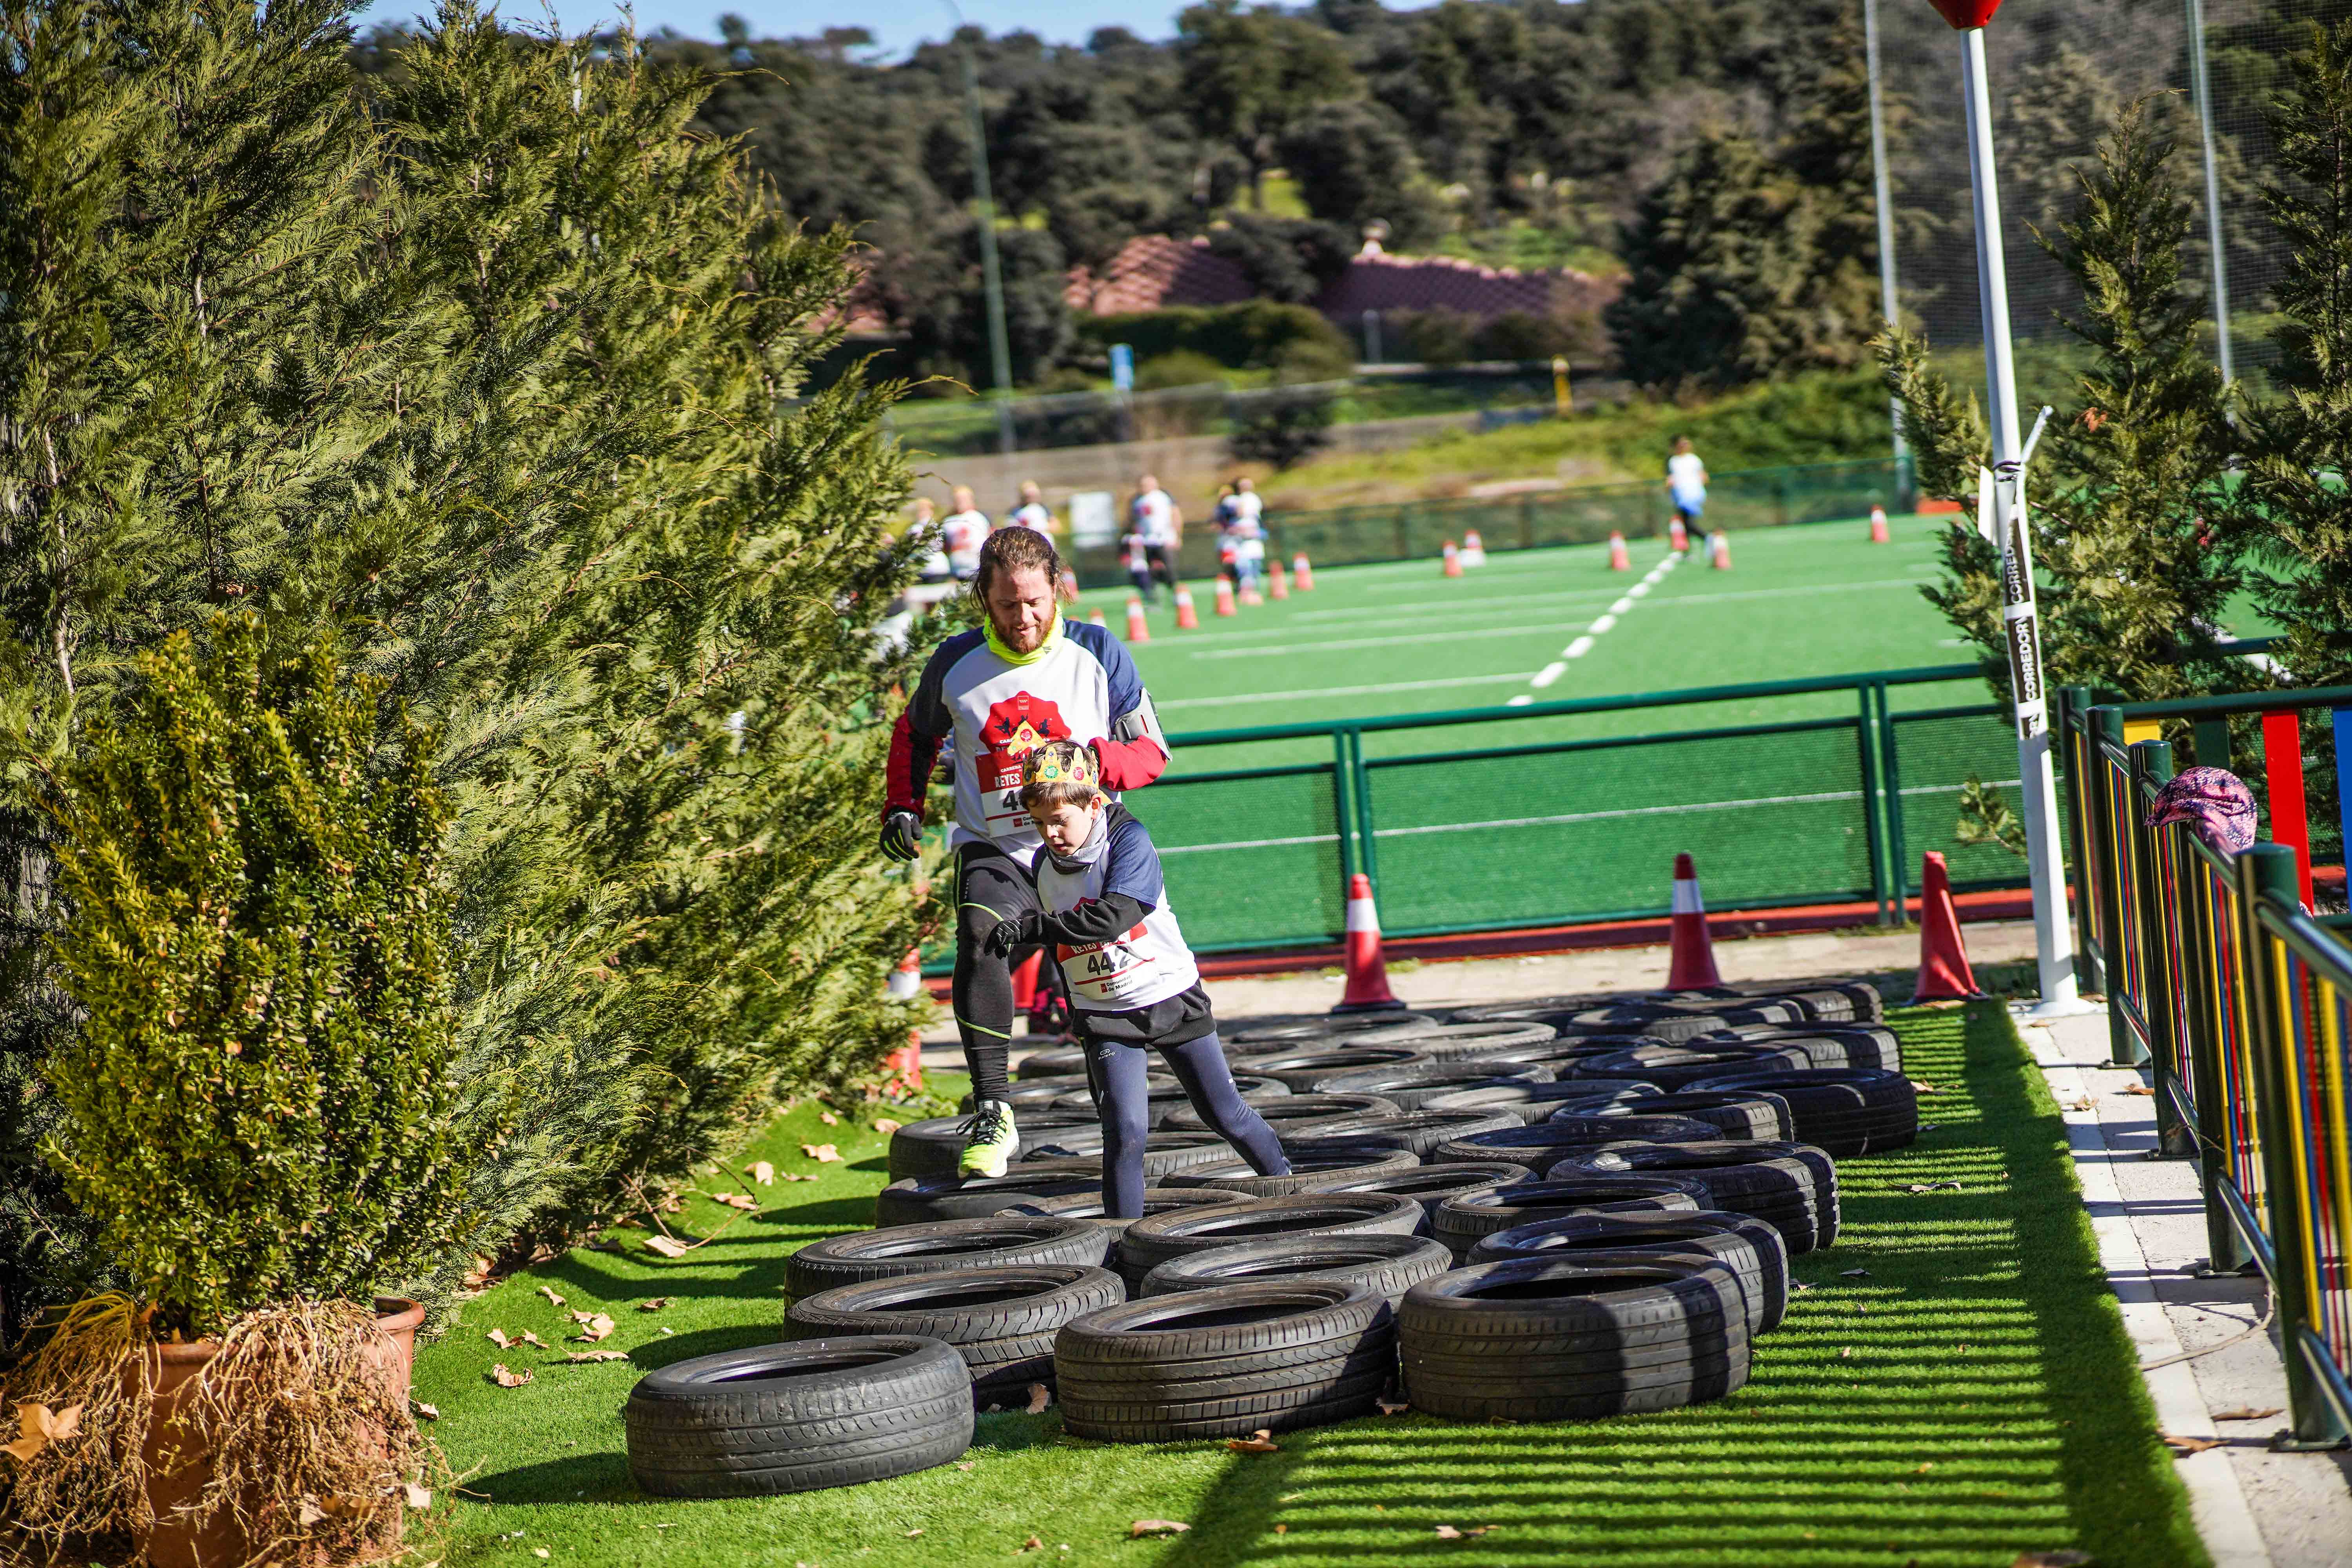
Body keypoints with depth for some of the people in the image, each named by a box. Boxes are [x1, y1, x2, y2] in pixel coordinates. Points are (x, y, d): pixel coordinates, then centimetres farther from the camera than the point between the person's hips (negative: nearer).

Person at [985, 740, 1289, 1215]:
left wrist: (1031, 926, -34)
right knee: (1125, 1130, -14)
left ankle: (1289, 1187, 31)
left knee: (1226, 1116, 9)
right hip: (1105, 1015, 2)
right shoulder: (1044, 866, -1)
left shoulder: (1129, 840, -16)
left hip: (1170, 997, -2)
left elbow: (1110, 919, -31)